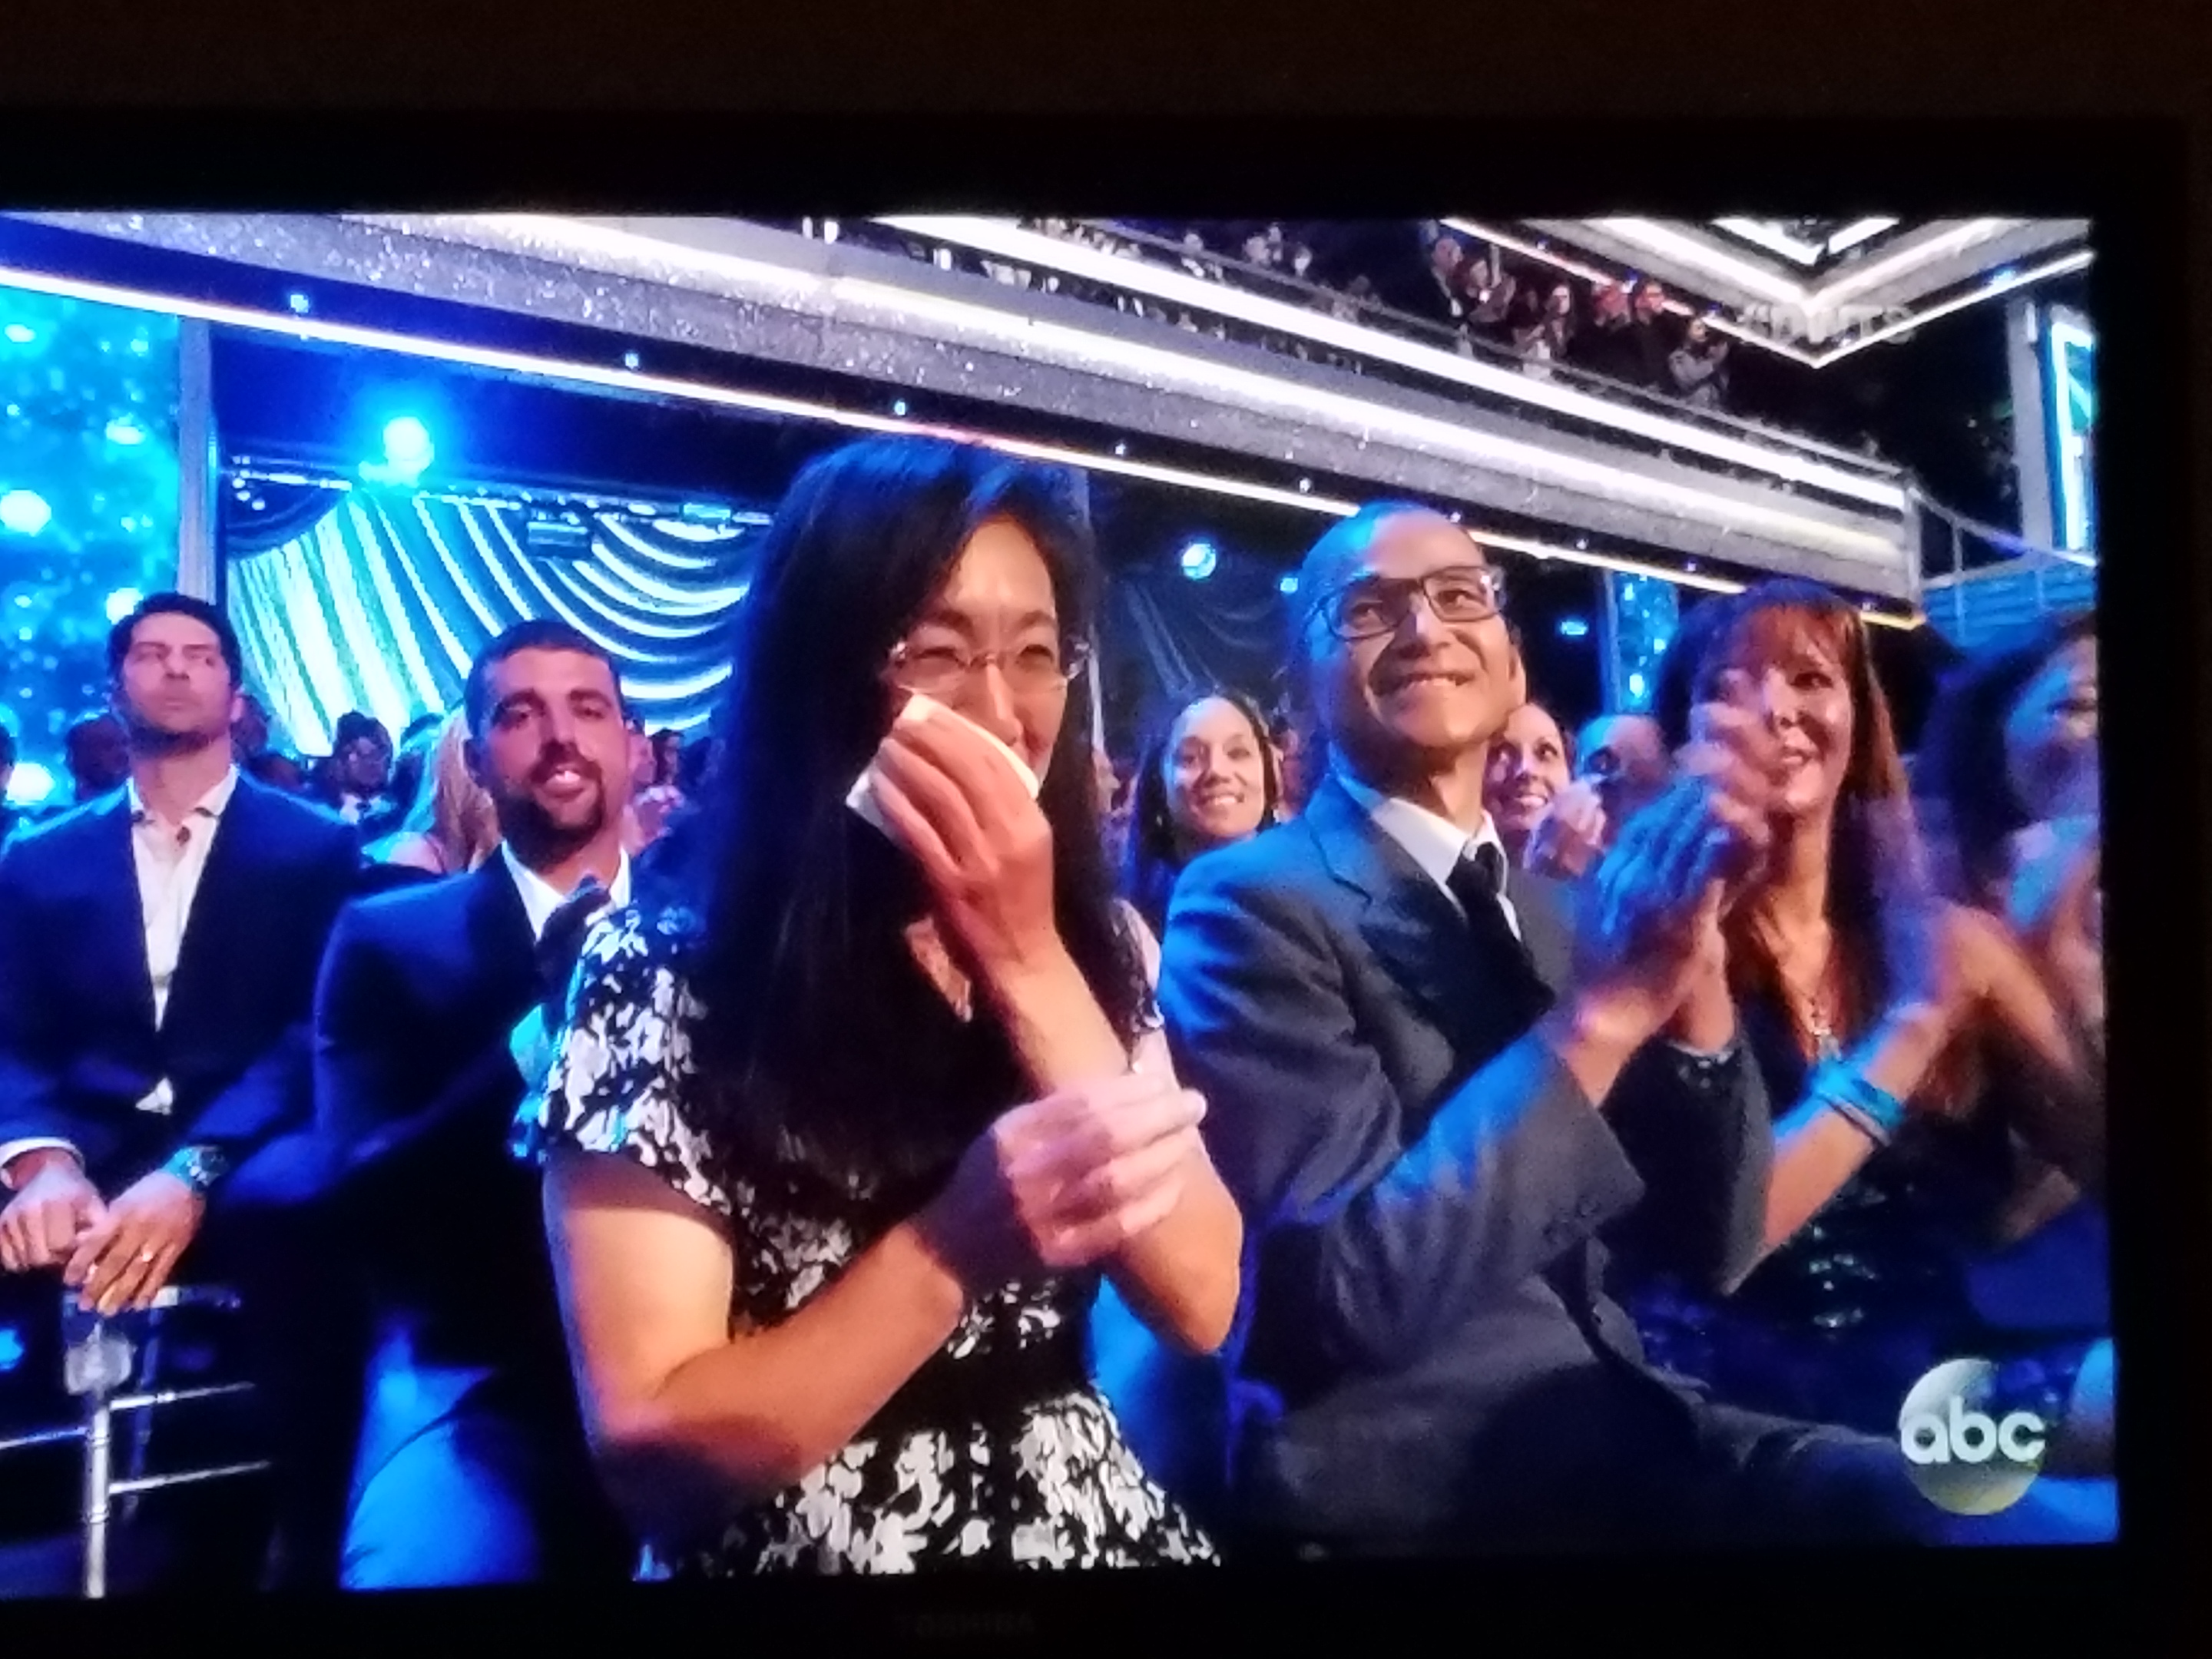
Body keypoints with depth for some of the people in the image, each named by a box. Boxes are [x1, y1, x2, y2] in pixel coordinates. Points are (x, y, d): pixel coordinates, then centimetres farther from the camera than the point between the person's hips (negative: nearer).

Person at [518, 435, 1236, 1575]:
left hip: (1097, 1524, 3)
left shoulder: (1101, 943, 0)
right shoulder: (661, 978, -12)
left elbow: (1202, 1302, -9)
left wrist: (1028, 961, -16)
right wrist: (960, 1236, -26)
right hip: (810, 1544, -3)